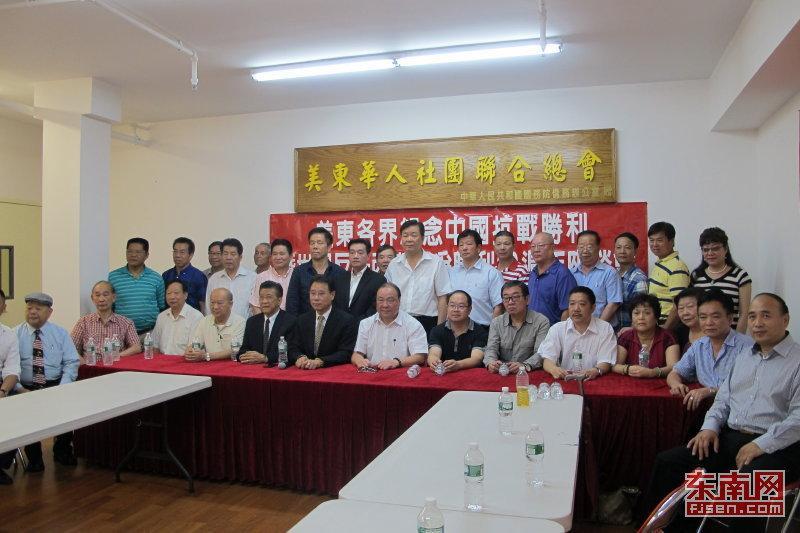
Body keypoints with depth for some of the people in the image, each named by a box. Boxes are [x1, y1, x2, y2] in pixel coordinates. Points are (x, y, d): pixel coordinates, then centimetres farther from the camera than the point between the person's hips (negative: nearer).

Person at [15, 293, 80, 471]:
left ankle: (62, 450, 3)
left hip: (55, 386, 1)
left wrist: (62, 388, -12)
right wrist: (19, 389, -16)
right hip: (25, 388, 0)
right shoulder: (15, 334, 5)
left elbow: (72, 362, 3)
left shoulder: (60, 333, 8)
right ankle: (34, 456, -3)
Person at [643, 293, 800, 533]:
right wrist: (710, 427, 5)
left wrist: (761, 445, -20)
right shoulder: (743, 354, 19)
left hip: (775, 447, -6)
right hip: (730, 437, 6)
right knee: (666, 462, -8)